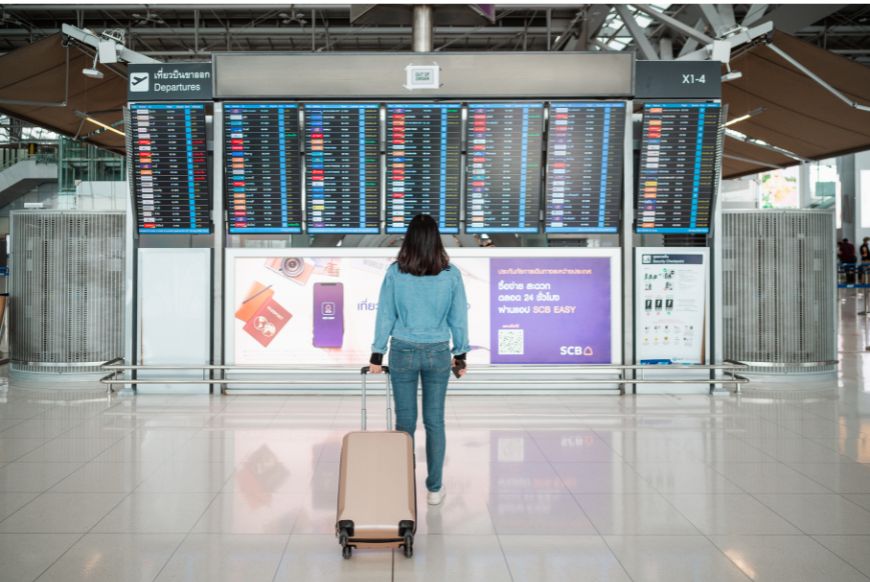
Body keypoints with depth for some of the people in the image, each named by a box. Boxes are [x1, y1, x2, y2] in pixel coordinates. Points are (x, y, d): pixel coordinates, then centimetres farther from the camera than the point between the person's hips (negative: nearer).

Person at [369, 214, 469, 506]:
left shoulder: (395, 272, -7)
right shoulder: (451, 274, -5)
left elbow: (385, 315, -3)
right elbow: (459, 318, 0)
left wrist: (377, 355, 5)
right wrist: (461, 354, 11)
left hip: (403, 351, 0)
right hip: (438, 353, 1)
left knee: (405, 421, 7)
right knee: (435, 421, 8)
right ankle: (435, 488, 15)